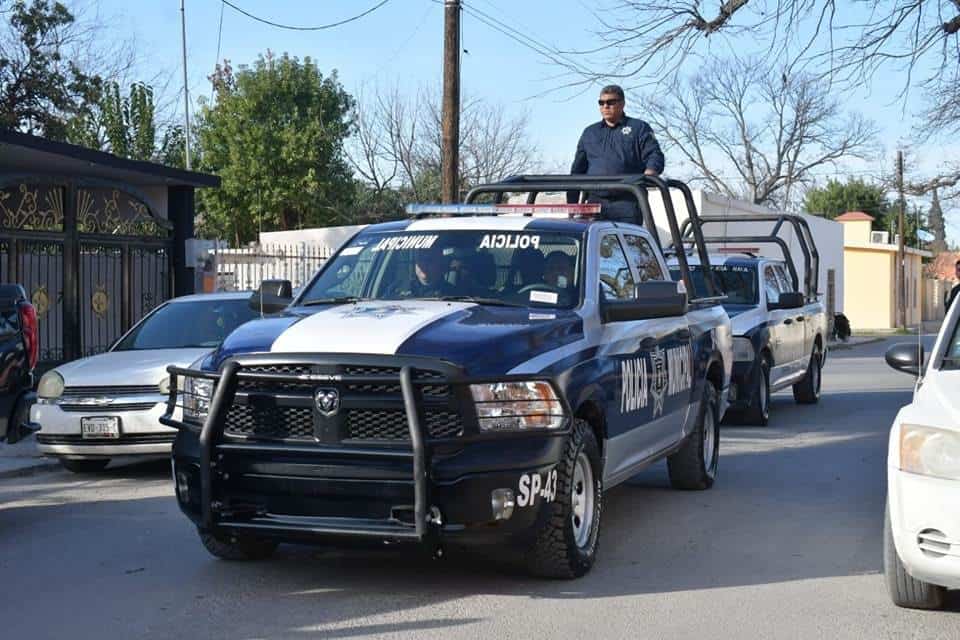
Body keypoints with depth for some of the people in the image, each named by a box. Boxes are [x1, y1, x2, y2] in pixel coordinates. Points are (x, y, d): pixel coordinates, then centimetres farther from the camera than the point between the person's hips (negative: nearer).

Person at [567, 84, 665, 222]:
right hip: (595, 200, 4)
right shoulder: (589, 132, 22)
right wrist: (571, 203, 14)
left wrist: (648, 175, -22)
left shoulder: (639, 128, 10)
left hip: (627, 202, -3)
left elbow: (655, 156, 0)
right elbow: (578, 168, 22)